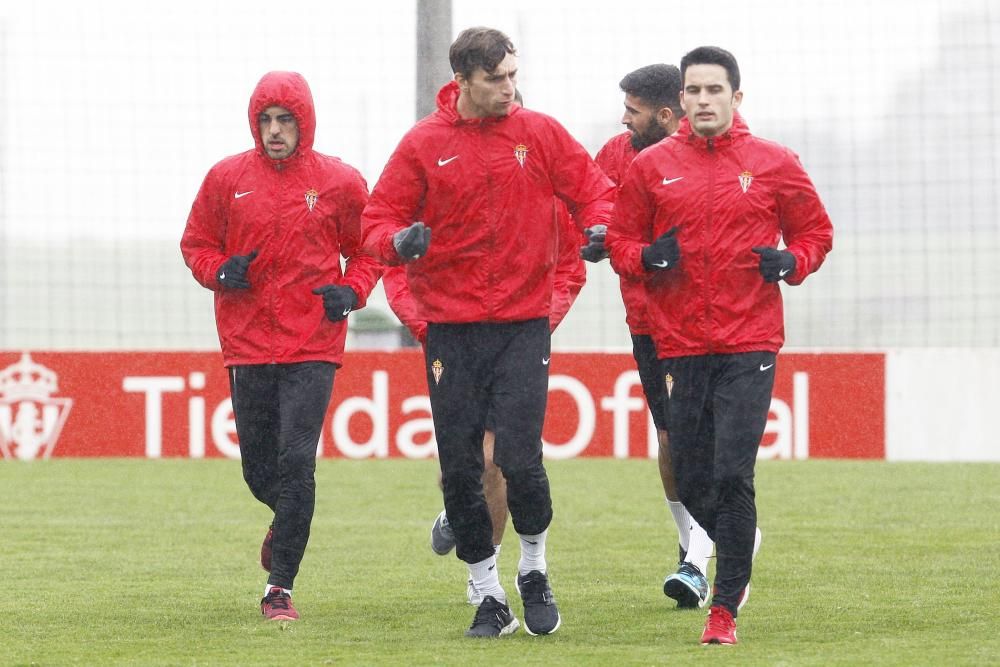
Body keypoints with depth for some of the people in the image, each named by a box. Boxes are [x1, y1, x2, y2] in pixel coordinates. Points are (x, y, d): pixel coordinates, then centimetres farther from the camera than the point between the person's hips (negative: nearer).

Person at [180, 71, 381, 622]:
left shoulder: (339, 183, 2)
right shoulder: (227, 179, 4)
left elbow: (368, 249, 13)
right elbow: (196, 243, 13)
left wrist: (352, 291, -5)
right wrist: (220, 272, -7)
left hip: (313, 348, -2)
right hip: (247, 345, 2)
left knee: (296, 462, -13)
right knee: (259, 469, 9)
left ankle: (280, 587, -8)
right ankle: (286, 524, 44)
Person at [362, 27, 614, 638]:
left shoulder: (540, 134, 3)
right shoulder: (423, 144, 1)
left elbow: (593, 190, 10)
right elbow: (379, 220, 3)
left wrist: (599, 228, -11)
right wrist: (400, 240, -19)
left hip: (524, 323, -1)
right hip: (451, 328, 1)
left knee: (520, 460, -11)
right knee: (460, 469, 0)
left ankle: (534, 572, 15)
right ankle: (490, 596, 14)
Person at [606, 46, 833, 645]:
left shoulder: (773, 164, 4)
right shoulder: (652, 166, 7)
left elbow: (816, 231, 13)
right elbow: (620, 240, 14)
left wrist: (790, 262, -7)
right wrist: (645, 257, -8)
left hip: (749, 347, -2)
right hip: (679, 346, 2)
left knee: (733, 475, -13)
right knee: (692, 482, 5)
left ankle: (727, 607, -9)